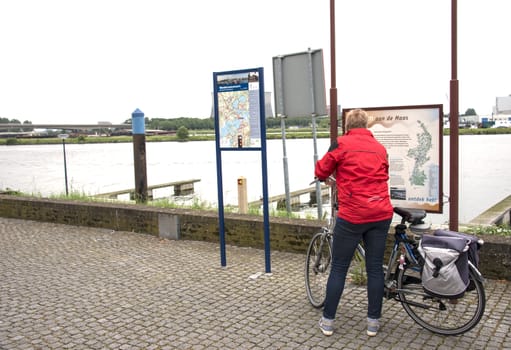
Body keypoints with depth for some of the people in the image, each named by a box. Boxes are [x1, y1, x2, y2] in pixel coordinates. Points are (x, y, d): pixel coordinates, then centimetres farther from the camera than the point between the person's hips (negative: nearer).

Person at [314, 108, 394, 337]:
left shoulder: (341, 143, -1)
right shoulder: (380, 148, 13)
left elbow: (321, 172, 5)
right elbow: (382, 177, 19)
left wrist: (334, 178, 27)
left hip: (353, 215, -4)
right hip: (381, 214, 4)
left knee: (339, 268, 6)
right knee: (375, 268, 10)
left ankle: (328, 321, 13)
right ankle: (373, 322, 17)